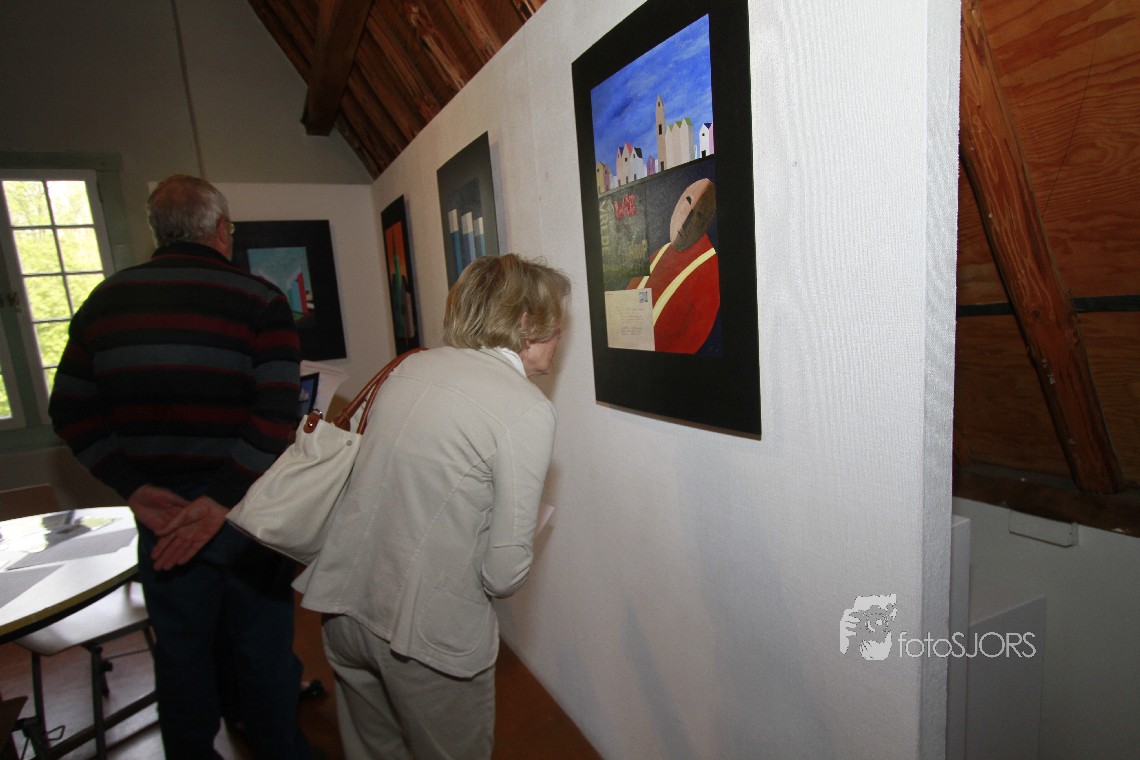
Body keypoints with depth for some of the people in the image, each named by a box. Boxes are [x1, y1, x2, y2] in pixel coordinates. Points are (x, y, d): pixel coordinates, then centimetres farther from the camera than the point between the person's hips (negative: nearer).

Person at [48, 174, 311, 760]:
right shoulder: (259, 301, -11)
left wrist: (135, 488, -4)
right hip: (247, 508, -3)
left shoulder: (106, 300, 3)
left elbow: (71, 412, 2)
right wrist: (221, 501, -21)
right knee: (263, 646, 14)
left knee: (180, 650, 21)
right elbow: (276, 418, -22)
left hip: (160, 511, 4)